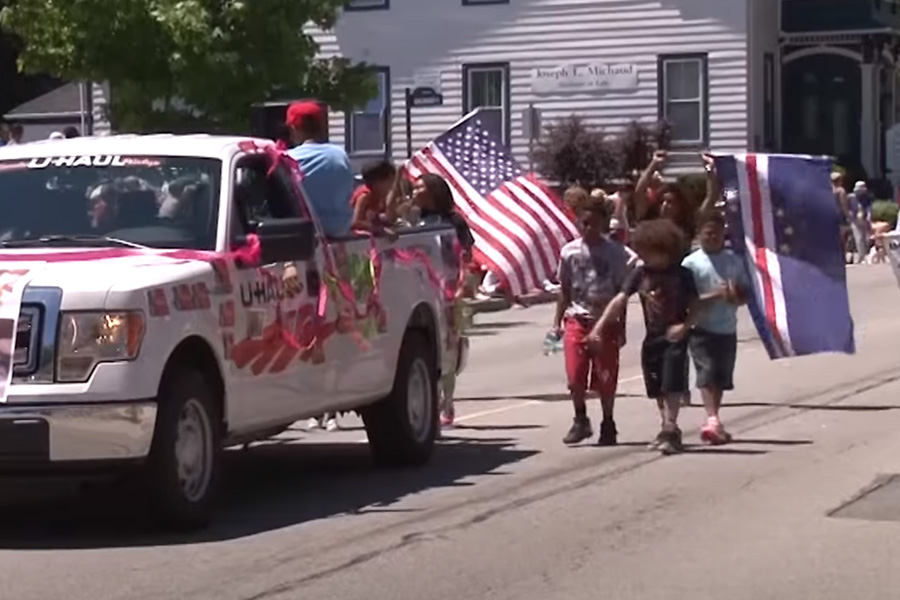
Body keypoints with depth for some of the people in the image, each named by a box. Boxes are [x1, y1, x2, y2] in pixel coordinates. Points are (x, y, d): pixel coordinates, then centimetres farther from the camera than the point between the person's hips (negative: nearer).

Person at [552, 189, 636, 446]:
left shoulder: (616, 253, -3)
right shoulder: (569, 252, 3)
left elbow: (622, 292, 0)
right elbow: (564, 291, 10)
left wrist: (621, 327, -3)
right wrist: (557, 322, 5)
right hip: (576, 319, 2)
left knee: (606, 378, 2)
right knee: (575, 375, -6)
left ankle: (608, 425, 18)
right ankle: (580, 420, 13)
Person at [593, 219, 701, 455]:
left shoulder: (681, 274, -4)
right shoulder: (640, 273, 2)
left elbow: (695, 304, 0)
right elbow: (620, 300, -1)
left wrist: (685, 325, -17)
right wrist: (599, 327, -9)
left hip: (675, 337, -4)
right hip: (652, 338, 4)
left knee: (672, 386, -12)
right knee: (658, 390, 10)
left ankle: (670, 429, -12)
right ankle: (668, 429, 22)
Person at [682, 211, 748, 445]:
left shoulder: (734, 261, 8)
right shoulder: (691, 263, -4)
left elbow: (745, 292, 12)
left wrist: (735, 297, -11)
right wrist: (714, 295, -21)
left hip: (727, 329, 4)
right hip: (701, 329, -4)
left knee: (722, 377, 10)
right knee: (707, 373, -16)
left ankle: (713, 421, 21)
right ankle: (712, 419, -27)